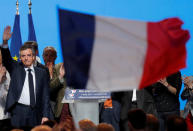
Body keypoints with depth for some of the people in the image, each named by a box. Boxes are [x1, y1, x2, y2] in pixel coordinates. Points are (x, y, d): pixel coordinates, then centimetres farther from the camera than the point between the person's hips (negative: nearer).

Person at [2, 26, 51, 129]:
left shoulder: (41, 73, 10)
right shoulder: (16, 68, 10)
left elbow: (45, 96, 8)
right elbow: (6, 59, -9)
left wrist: (45, 115, -1)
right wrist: (5, 42, -27)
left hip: (35, 115, 1)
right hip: (18, 112, -1)